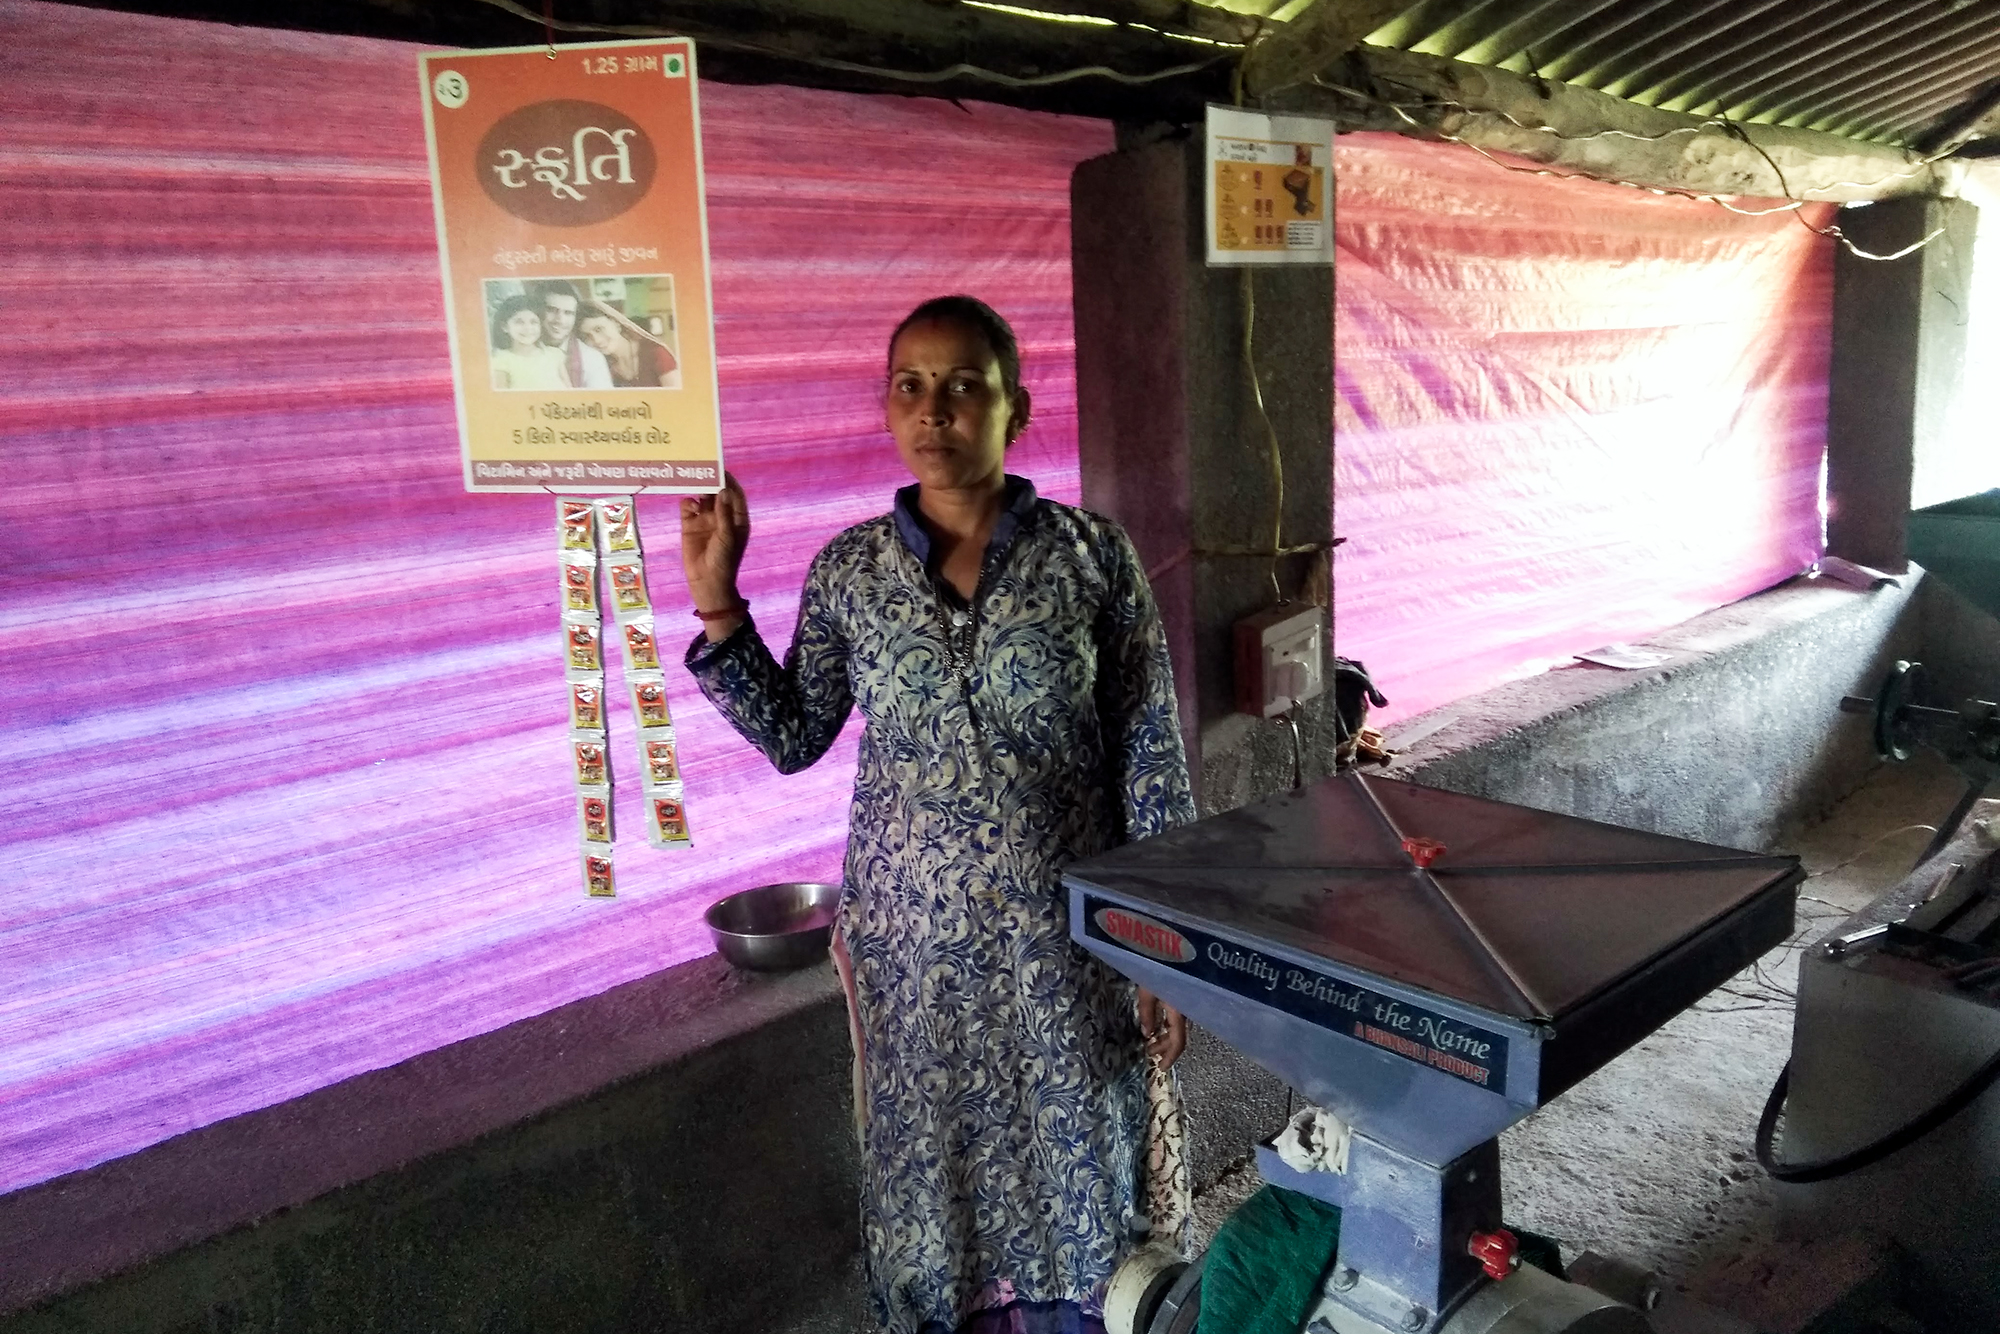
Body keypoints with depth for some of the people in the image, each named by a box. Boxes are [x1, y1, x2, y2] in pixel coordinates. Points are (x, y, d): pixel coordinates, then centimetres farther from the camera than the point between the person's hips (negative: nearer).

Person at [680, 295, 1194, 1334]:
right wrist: (715, 602, -4)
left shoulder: (1092, 556, -9)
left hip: (1065, 936, -1)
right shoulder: (849, 570, -2)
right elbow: (792, 738, 5)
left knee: (1076, 1170, 13)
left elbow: (1150, 765, -6)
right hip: (913, 940, 2)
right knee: (934, 1168, 17)